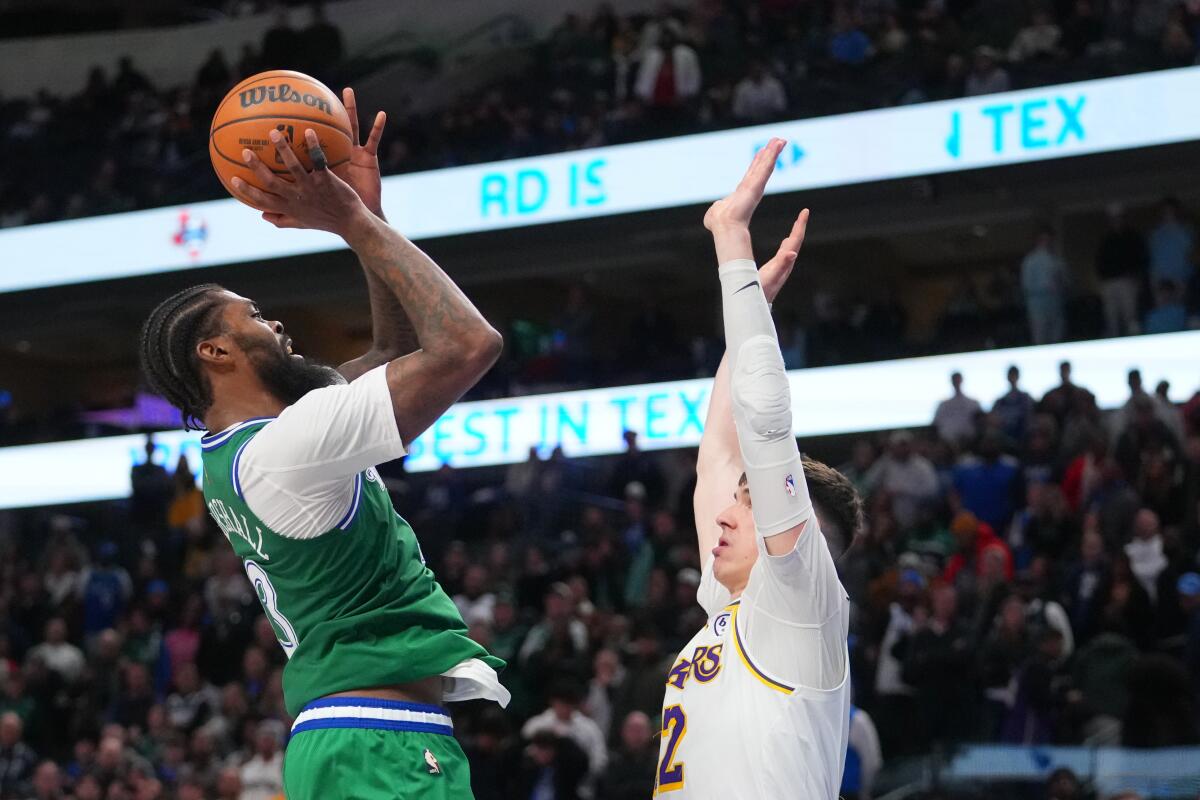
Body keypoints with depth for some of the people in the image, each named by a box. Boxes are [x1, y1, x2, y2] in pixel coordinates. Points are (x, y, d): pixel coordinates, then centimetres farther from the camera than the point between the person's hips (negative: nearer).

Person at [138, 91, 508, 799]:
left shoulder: (230, 456, 16)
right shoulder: (291, 442, -14)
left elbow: (398, 351, 25)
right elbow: (469, 345, -19)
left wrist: (367, 211, 15)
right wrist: (356, 223, -10)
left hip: (338, 741, 10)